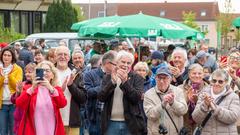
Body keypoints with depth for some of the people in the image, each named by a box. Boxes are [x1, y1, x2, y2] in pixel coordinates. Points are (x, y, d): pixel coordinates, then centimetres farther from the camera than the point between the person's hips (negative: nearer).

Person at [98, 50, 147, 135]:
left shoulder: (137, 78, 3)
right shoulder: (108, 77, 9)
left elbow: (137, 98, -11)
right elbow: (101, 97, -3)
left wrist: (125, 81, -21)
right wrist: (112, 82, -16)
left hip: (131, 124, -1)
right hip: (111, 123, 1)